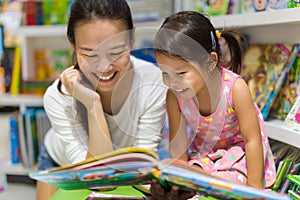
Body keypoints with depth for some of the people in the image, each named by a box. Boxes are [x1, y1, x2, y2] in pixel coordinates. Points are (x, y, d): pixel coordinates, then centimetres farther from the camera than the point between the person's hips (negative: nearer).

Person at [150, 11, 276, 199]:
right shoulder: (174, 96, -20)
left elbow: (253, 140, -22)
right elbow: (178, 143, -9)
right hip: (202, 154, 3)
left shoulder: (235, 87, -30)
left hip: (239, 151, -2)